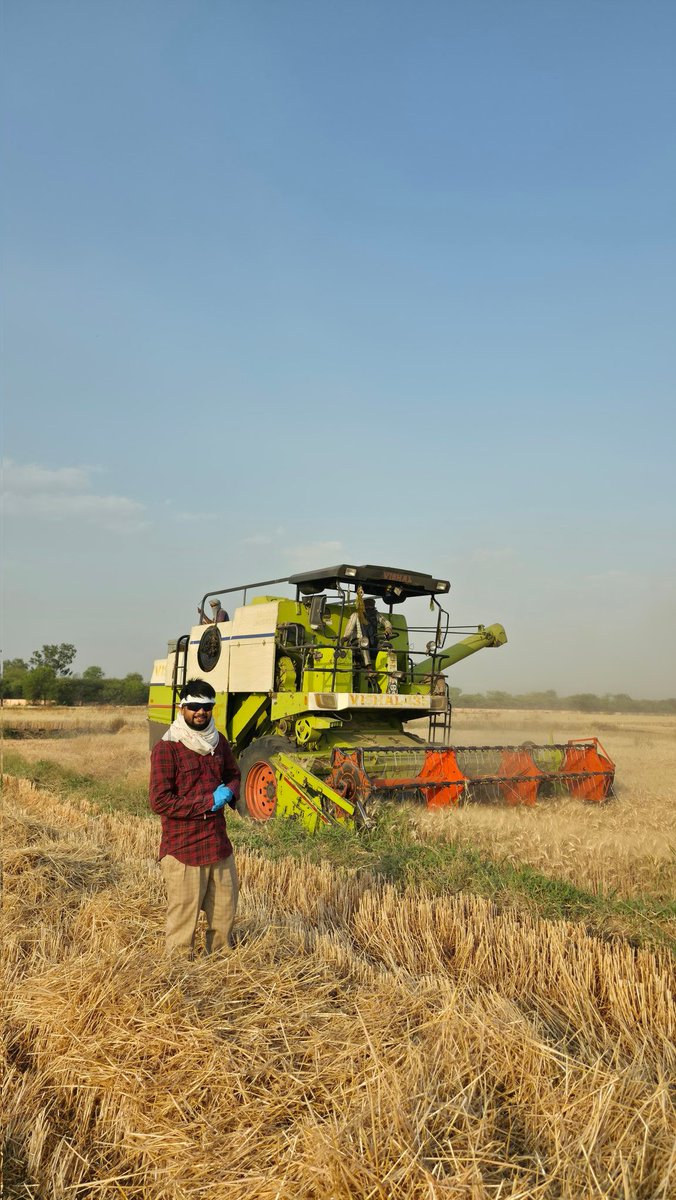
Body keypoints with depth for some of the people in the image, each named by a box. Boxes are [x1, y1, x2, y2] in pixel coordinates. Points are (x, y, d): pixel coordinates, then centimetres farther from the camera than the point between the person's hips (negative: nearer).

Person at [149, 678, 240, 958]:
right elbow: (159, 801, -17)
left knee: (225, 914, 17)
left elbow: (233, 775, 23)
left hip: (219, 845, 7)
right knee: (183, 919, 2)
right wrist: (208, 803, -17)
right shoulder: (167, 748, -13)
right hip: (183, 849, -6)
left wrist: (229, 792, -1)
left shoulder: (218, 742, 8)